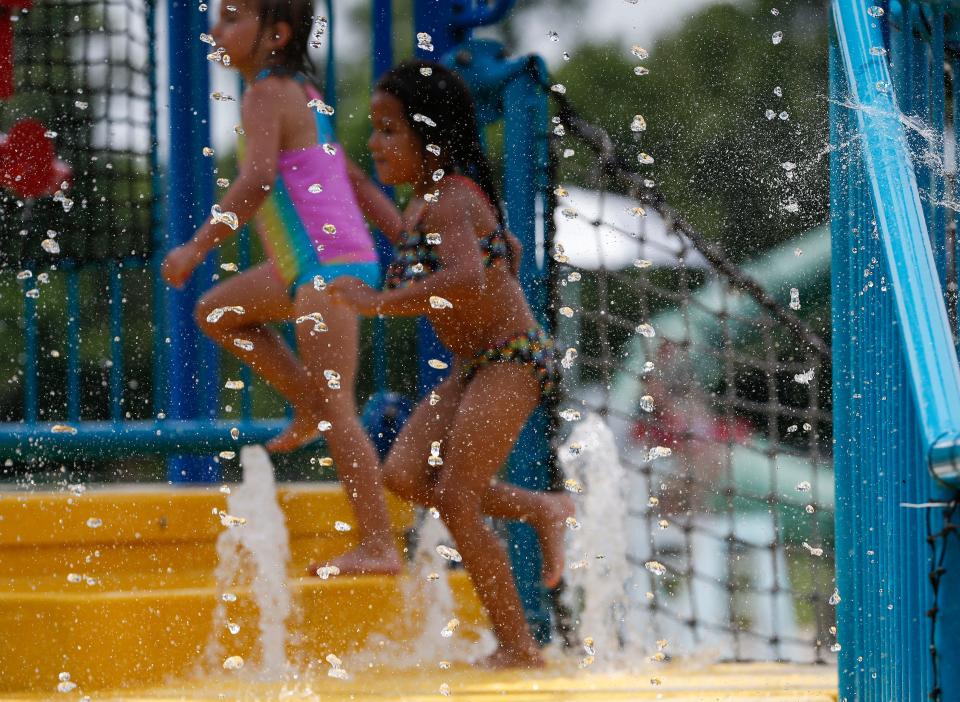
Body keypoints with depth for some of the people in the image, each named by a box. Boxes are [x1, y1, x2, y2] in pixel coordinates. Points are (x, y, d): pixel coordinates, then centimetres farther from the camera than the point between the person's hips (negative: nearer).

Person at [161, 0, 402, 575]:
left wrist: (198, 248, -25)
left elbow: (258, 180, -27)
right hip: (312, 267, 10)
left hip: (328, 269, -10)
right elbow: (355, 178, 22)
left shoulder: (266, 97, -11)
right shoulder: (303, 96, 18)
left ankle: (379, 545, -10)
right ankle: (310, 406, 18)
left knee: (337, 409, -9)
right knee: (219, 311, 22)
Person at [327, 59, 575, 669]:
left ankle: (518, 648, -3)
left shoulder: (445, 203, -18)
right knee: (405, 475, -1)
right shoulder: (439, 199, 12)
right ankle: (542, 510, 11)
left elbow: (469, 280, -37)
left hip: (512, 360, -9)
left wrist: (381, 302, -31)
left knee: (456, 500, -11)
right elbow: (510, 251, 29)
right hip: (476, 365, 9)